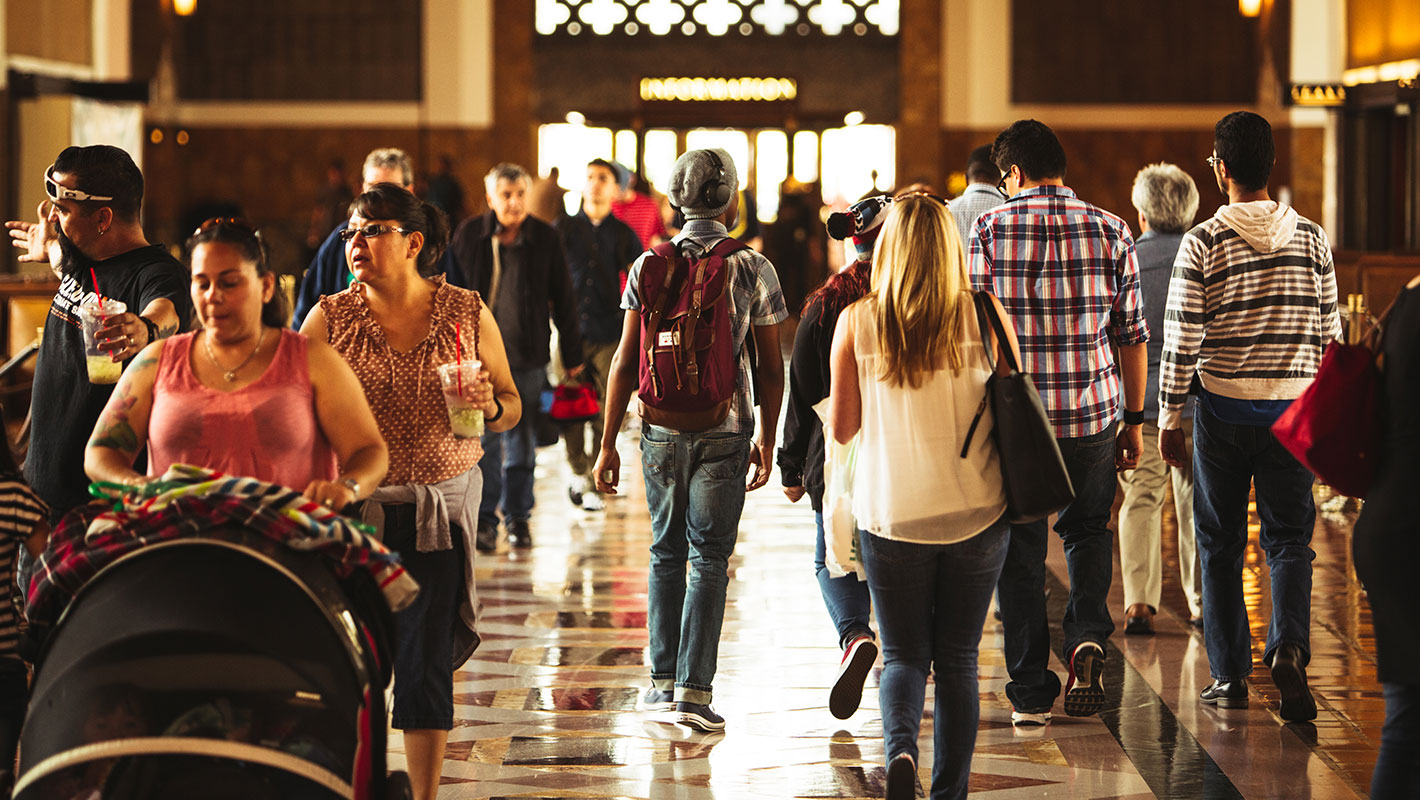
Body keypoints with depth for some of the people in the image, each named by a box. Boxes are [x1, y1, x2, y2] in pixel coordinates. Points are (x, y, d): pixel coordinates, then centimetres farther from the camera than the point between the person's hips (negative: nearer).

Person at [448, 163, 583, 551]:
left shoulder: (545, 238, 2)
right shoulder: (470, 234, 0)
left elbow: (563, 300, 6)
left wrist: (572, 356, 7)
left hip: (528, 355, 1)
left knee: (522, 439, 6)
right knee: (484, 436, -5)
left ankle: (517, 516, 17)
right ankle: (485, 518, 3)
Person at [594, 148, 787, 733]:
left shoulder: (648, 266, 1)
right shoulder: (753, 269, -3)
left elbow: (626, 360, 0)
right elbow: (770, 367, 1)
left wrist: (608, 443, 5)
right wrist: (766, 440, 12)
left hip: (661, 428, 2)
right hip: (724, 431, -2)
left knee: (666, 553, 15)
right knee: (709, 558, 1)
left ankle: (662, 682, 16)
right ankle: (693, 689, -5)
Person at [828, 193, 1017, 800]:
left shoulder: (856, 322, -5)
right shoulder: (982, 315, -6)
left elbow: (842, 428, 1)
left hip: (891, 516, 0)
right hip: (976, 516, 0)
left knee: (904, 655, 10)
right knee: (958, 659, 12)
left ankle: (901, 748, -17)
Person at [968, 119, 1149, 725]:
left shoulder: (989, 230, -4)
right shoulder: (1110, 231, 1)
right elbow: (1133, 335, 4)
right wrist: (1134, 420, 12)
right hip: (1094, 413, 1)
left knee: (1020, 549, 9)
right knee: (1088, 530, 22)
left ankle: (1029, 693, 11)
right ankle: (1087, 638, -2)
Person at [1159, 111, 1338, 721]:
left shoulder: (1204, 243, -8)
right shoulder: (1311, 238, 2)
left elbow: (1181, 340, -7)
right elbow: (1329, 333, 7)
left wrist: (1169, 417, 2)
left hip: (1224, 407, -2)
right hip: (1295, 410, 2)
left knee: (1221, 545, 9)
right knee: (1289, 538, 7)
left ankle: (1230, 675, 11)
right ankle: (1288, 646, -17)